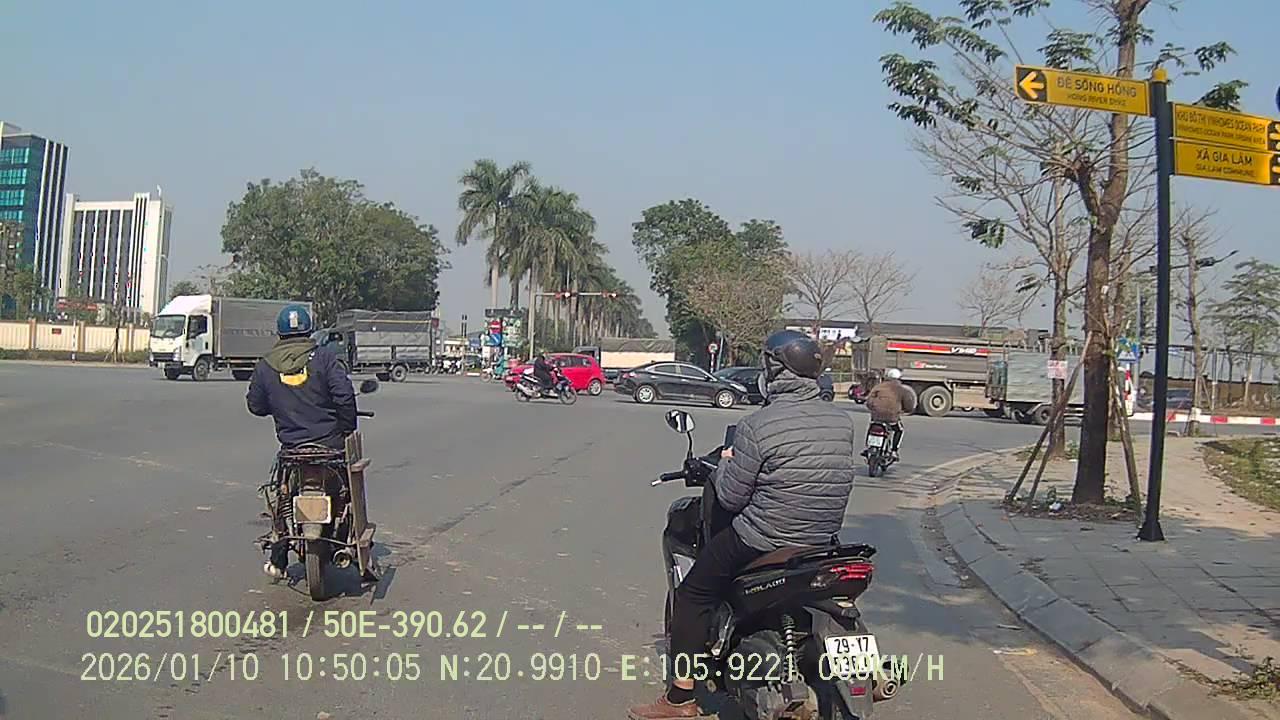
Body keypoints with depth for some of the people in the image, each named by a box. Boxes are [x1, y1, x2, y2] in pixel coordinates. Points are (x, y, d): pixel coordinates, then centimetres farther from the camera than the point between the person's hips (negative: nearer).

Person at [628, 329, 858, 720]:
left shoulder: (757, 426, -19)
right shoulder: (844, 422, -1)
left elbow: (730, 497, -14)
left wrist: (726, 464, 7)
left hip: (762, 540, -7)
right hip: (824, 540, 7)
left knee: (692, 596, 10)